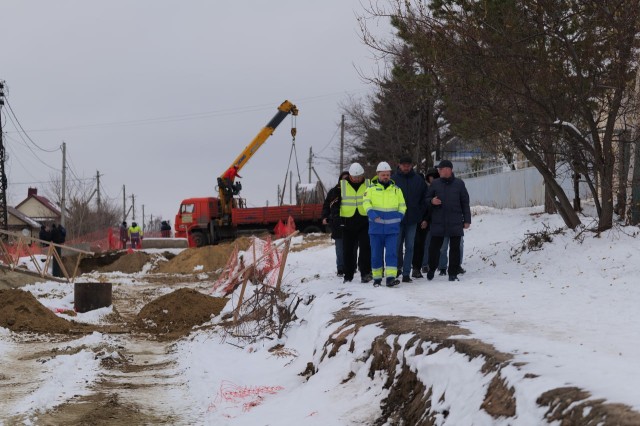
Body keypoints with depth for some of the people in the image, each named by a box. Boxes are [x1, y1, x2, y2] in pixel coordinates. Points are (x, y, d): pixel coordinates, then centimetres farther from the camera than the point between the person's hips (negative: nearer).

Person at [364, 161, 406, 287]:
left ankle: (391, 278, -14)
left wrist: (399, 217, -2)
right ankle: (377, 278, 15)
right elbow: (366, 203, -6)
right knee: (376, 254, 5)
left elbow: (402, 206, 14)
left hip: (392, 228, 0)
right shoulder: (371, 189, 5)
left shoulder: (396, 189, 11)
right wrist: (373, 215, -21)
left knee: (392, 252, -10)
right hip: (376, 228, 0)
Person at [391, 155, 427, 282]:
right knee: (397, 245, 2)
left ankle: (406, 273, 5)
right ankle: (399, 266, 25)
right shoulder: (393, 179, -1)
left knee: (410, 247, 2)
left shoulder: (418, 180, 5)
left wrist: (420, 213, 4)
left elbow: (424, 197, 12)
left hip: (412, 219, 1)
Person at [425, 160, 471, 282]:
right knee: (434, 247, 2)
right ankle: (431, 270, 22)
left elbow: (465, 202, 8)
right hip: (438, 222, 1)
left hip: (455, 223, -1)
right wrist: (432, 201, -10)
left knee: (455, 248, 3)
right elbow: (426, 199, 14)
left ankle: (453, 273, 10)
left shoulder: (459, 184, 3)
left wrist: (467, 220, 6)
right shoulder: (435, 184, 6)